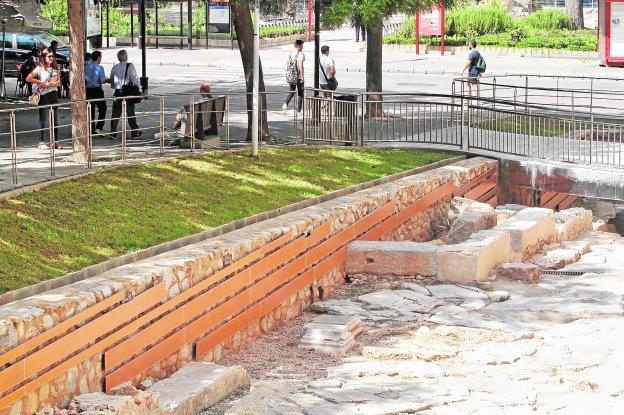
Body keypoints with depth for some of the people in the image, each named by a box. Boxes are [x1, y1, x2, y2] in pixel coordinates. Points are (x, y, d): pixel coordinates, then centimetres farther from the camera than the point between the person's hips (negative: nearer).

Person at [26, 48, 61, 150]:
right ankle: (41, 142, 0)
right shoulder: (39, 69, -3)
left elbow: (58, 82, 2)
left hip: (54, 94, 5)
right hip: (43, 96, -5)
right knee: (43, 119, -3)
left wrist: (48, 84, -11)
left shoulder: (55, 69, 10)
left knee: (54, 120, 6)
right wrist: (39, 82, -12)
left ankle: (55, 141, 11)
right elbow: (28, 78, -6)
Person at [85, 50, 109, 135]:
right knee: (102, 109, 6)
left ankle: (92, 130, 12)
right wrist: (108, 80, 6)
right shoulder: (99, 68, -11)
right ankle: (98, 128, -6)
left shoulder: (87, 67, 4)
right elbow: (102, 81, -13)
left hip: (88, 90, 5)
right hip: (97, 90, -5)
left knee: (91, 110, 10)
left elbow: (83, 80, 8)